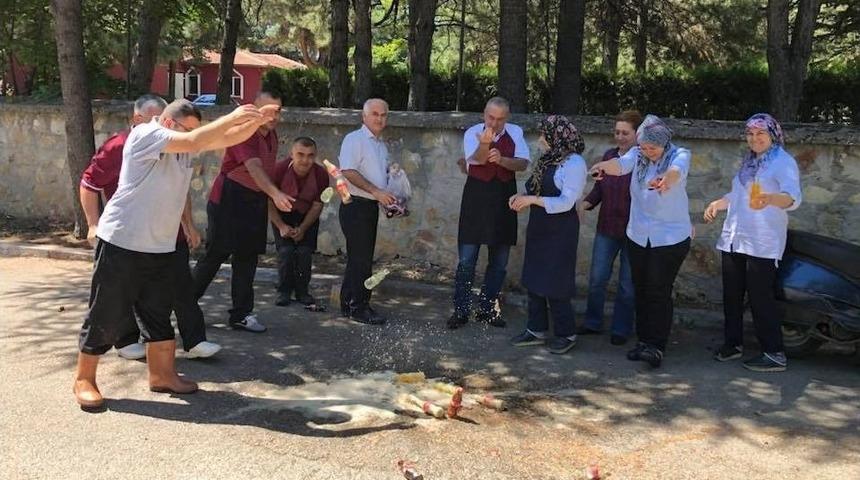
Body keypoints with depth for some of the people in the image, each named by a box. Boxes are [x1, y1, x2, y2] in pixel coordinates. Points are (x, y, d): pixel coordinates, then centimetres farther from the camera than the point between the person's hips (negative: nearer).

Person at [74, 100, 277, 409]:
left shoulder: (184, 145, 9)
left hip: (161, 247, 8)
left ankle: (162, 374, 24)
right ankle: (84, 379, 16)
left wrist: (255, 121, -12)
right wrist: (233, 117, -25)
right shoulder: (145, 134, -14)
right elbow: (193, 141, -28)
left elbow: (226, 139, 4)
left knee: (159, 314, 13)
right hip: (122, 243, -8)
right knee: (107, 315, 1)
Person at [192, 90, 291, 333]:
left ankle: (241, 314, 14)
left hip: (256, 201, 8)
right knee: (215, 254, -1)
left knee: (247, 258, 8)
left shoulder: (272, 136, 10)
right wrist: (275, 193, -45)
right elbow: (254, 167, -32)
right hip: (229, 199, -7)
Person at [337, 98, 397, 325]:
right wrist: (376, 191, -22)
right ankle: (358, 307, -1)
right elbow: (348, 171, -19)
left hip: (372, 206, 9)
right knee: (361, 258, -8)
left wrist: (388, 197, 13)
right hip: (355, 206, -9)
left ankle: (349, 304, 19)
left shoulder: (382, 146, 20)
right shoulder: (354, 139, -8)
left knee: (362, 257, 11)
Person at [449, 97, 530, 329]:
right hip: (476, 199, -3)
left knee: (499, 261, 10)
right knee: (467, 259, -2)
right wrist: (484, 144, -44)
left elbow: (523, 163, -6)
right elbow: (477, 159, -23)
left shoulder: (516, 133, 4)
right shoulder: (473, 133, -4)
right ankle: (460, 310, 9)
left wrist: (501, 159, -24)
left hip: (503, 201, 3)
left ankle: (488, 309, 23)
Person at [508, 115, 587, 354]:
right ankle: (537, 330, 25)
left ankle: (566, 334, 15)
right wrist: (522, 197, -2)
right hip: (539, 227, 8)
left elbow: (566, 202, -20)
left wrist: (532, 199, -20)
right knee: (534, 278, 13)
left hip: (560, 230, -8)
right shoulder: (547, 160, 9)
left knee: (555, 283, 0)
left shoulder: (574, 163, -15)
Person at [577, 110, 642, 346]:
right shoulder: (609, 156, 4)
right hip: (607, 229, 4)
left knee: (627, 283, 8)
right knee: (597, 278, 8)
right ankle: (593, 323, 25)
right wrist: (585, 204, -8)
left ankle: (621, 329, 22)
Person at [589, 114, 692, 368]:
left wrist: (666, 180, -58)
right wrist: (604, 166, -47)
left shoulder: (679, 155, -10)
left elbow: (677, 170, -34)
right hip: (638, 235, 5)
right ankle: (644, 340, 24)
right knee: (641, 290, 12)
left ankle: (656, 346, -1)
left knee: (659, 292, -7)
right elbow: (621, 164, -22)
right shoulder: (638, 154, 0)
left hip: (671, 237, -4)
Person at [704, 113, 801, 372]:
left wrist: (769, 199, -43)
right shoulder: (748, 161, 19)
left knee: (761, 297, -9)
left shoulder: (783, 161, -6)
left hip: (762, 243, -8)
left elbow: (793, 196, -23)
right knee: (732, 295, 10)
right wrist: (717, 203, 20)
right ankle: (733, 343, 22)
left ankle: (775, 354, -2)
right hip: (733, 239, 8)